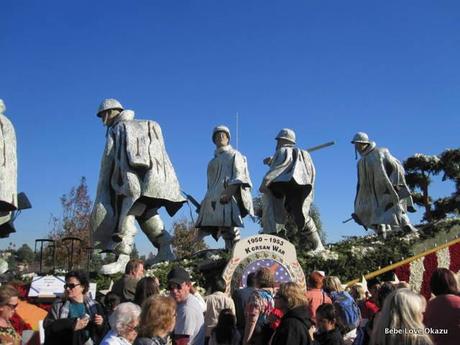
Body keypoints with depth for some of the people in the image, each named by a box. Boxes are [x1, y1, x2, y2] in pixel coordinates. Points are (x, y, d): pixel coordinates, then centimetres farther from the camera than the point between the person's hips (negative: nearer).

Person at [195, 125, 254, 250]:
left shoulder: (234, 155, 12)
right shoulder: (214, 160, 30)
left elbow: (239, 176, -4)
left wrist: (229, 193, -20)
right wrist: (207, 200, 16)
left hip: (228, 197, -6)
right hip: (214, 198, 7)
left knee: (230, 229, -19)